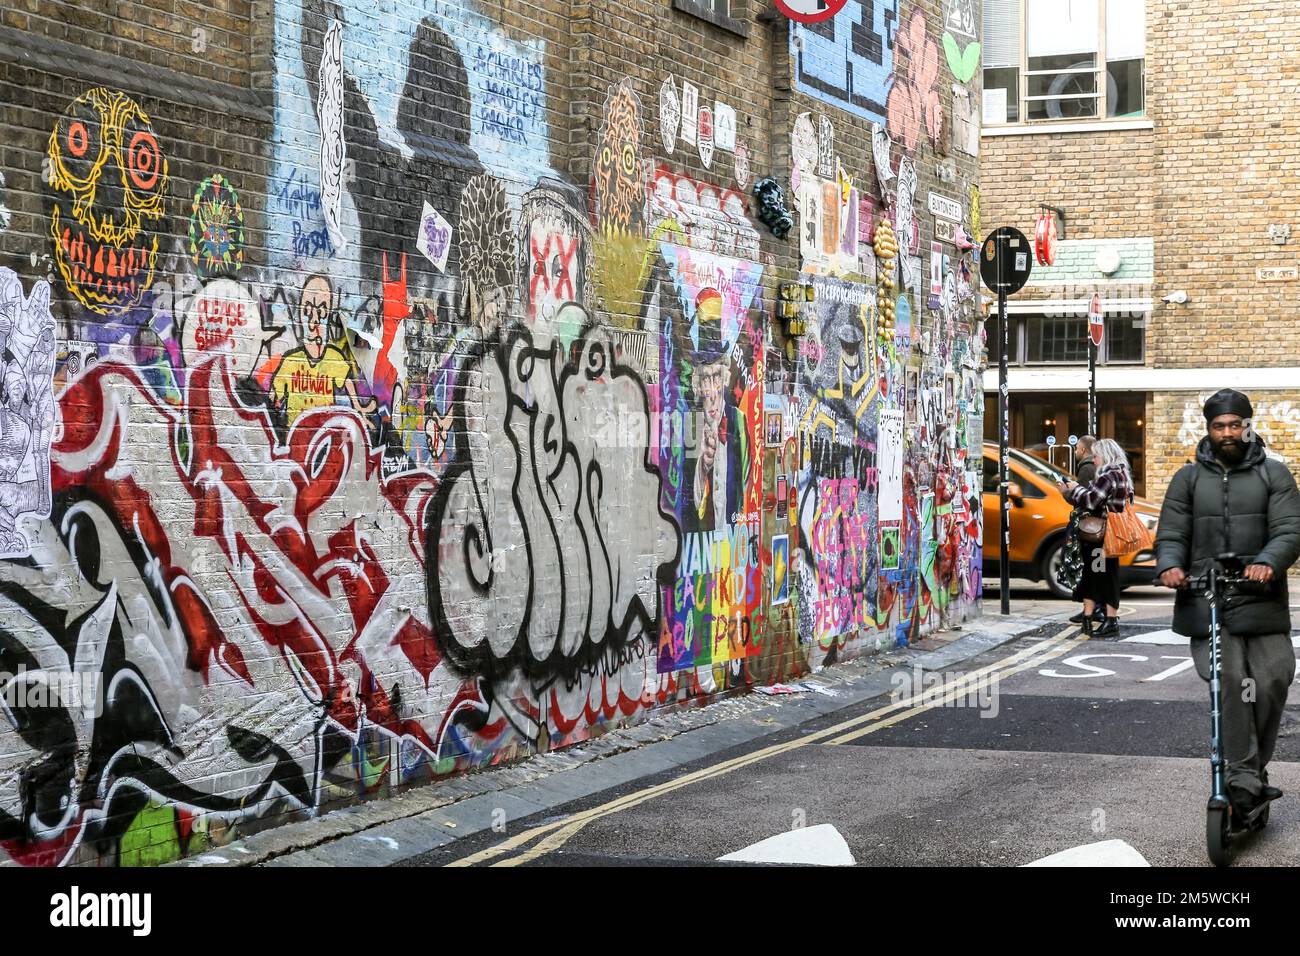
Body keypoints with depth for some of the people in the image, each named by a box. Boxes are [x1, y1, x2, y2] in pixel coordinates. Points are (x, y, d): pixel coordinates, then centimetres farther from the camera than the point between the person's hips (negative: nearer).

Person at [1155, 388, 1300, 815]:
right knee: (1228, 680, -17)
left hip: (1262, 600, 0)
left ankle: (1252, 772, 9)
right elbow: (1171, 534, 9)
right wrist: (1170, 565, -14)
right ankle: (1244, 777, -15)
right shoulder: (1189, 478, 15)